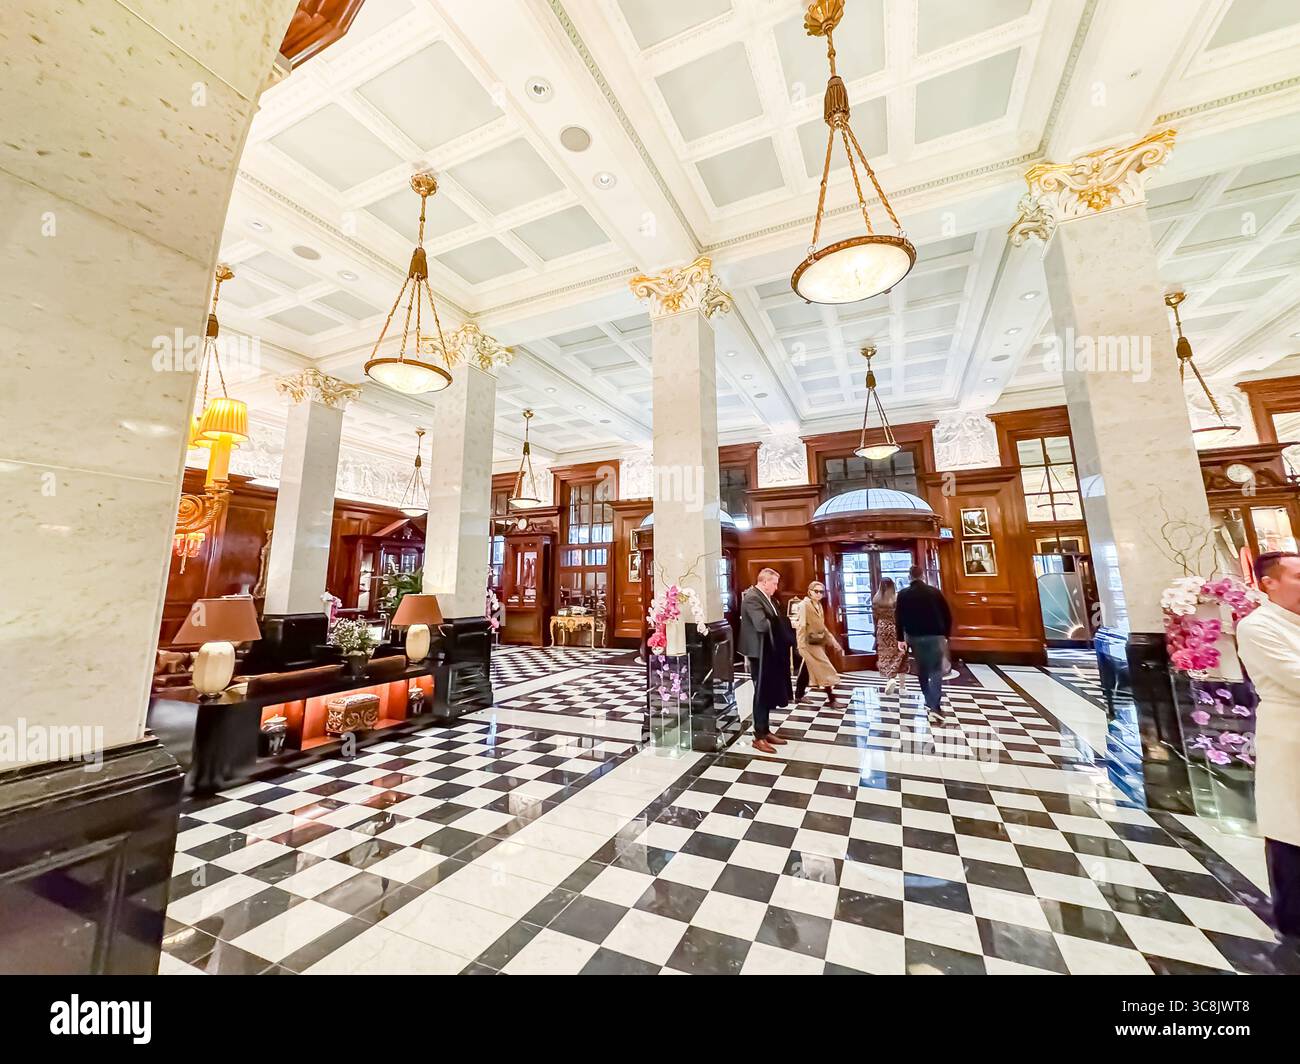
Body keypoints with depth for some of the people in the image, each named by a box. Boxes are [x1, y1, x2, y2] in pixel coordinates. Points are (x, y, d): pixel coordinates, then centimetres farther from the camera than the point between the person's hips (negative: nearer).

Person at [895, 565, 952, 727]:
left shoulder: (903, 594, -1)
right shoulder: (935, 592, 1)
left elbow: (899, 618, -5)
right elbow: (947, 615, 2)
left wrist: (901, 639, 0)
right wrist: (946, 634, 13)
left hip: (915, 636, 1)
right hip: (935, 636, -1)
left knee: (922, 671, 16)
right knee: (936, 672, 0)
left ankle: (930, 704, 26)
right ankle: (934, 708, -10)